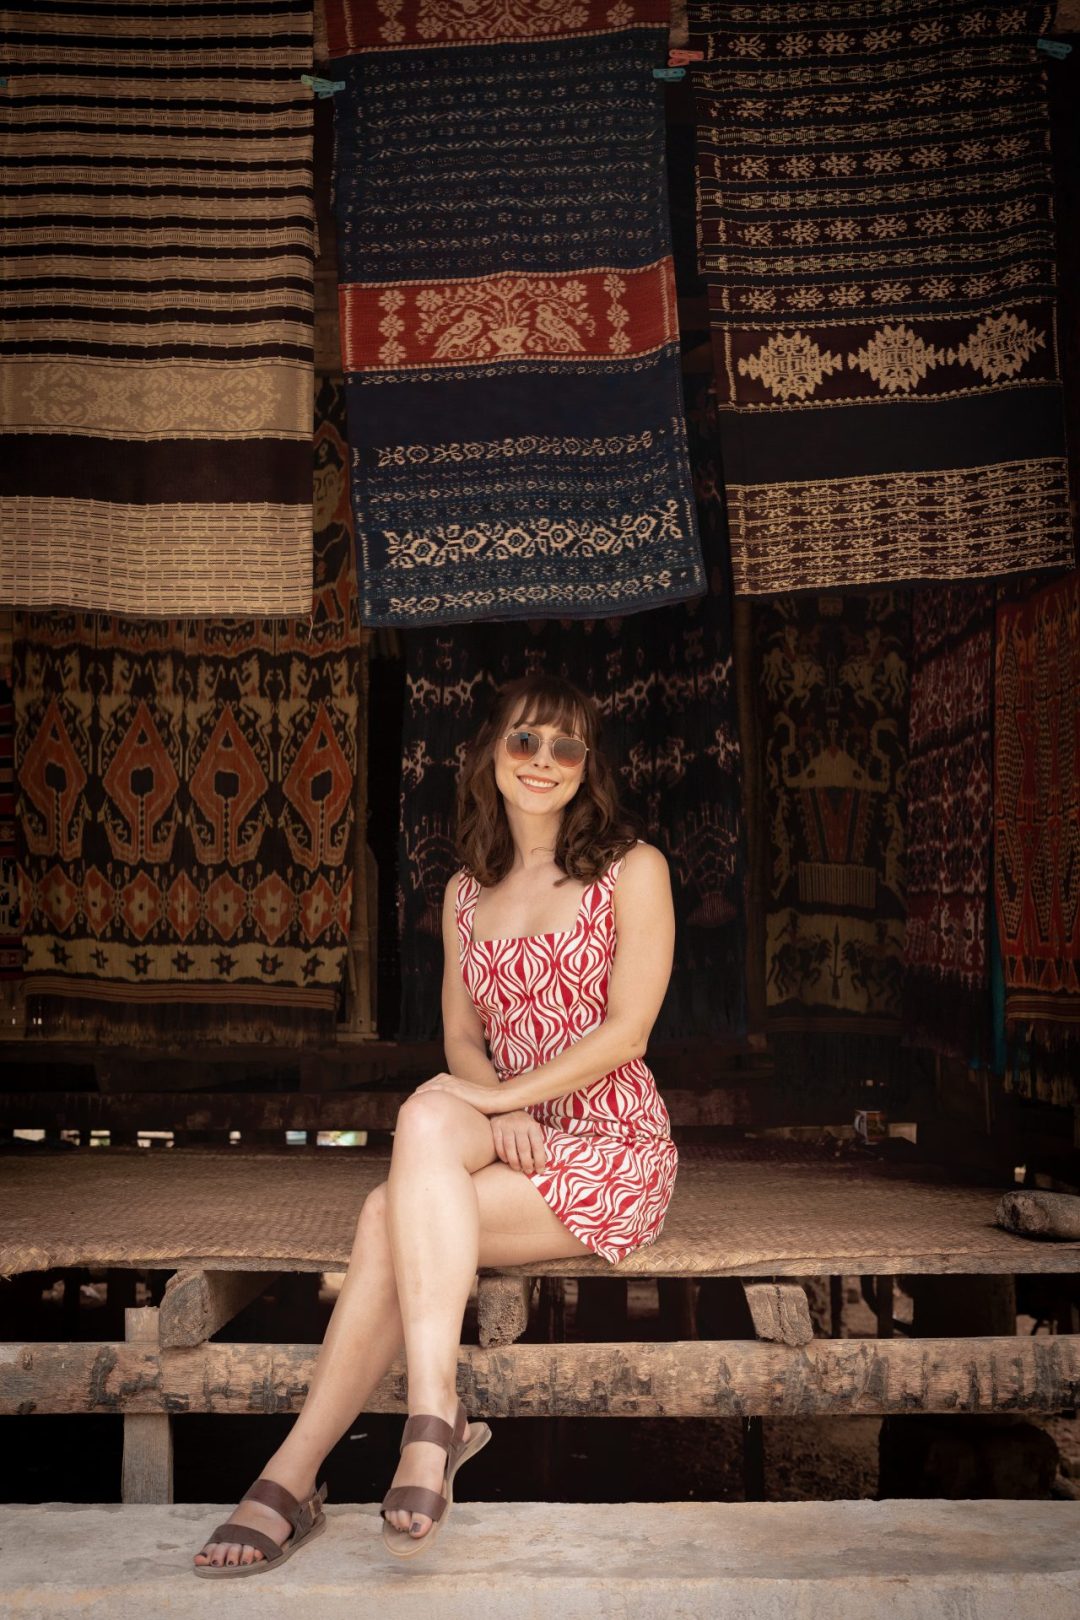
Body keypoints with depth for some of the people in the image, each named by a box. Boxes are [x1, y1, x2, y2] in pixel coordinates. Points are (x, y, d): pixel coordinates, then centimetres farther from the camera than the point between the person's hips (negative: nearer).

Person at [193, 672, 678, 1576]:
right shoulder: (467, 893, 14)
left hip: (612, 1152, -4)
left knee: (411, 1166, -29)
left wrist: (495, 1100, -17)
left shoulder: (632, 871, -1)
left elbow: (626, 1032, -9)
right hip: (509, 1143, 5)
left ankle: (294, 1475, -28)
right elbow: (461, 1040, 12)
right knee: (402, 1211, -30)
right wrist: (500, 1116, -10)